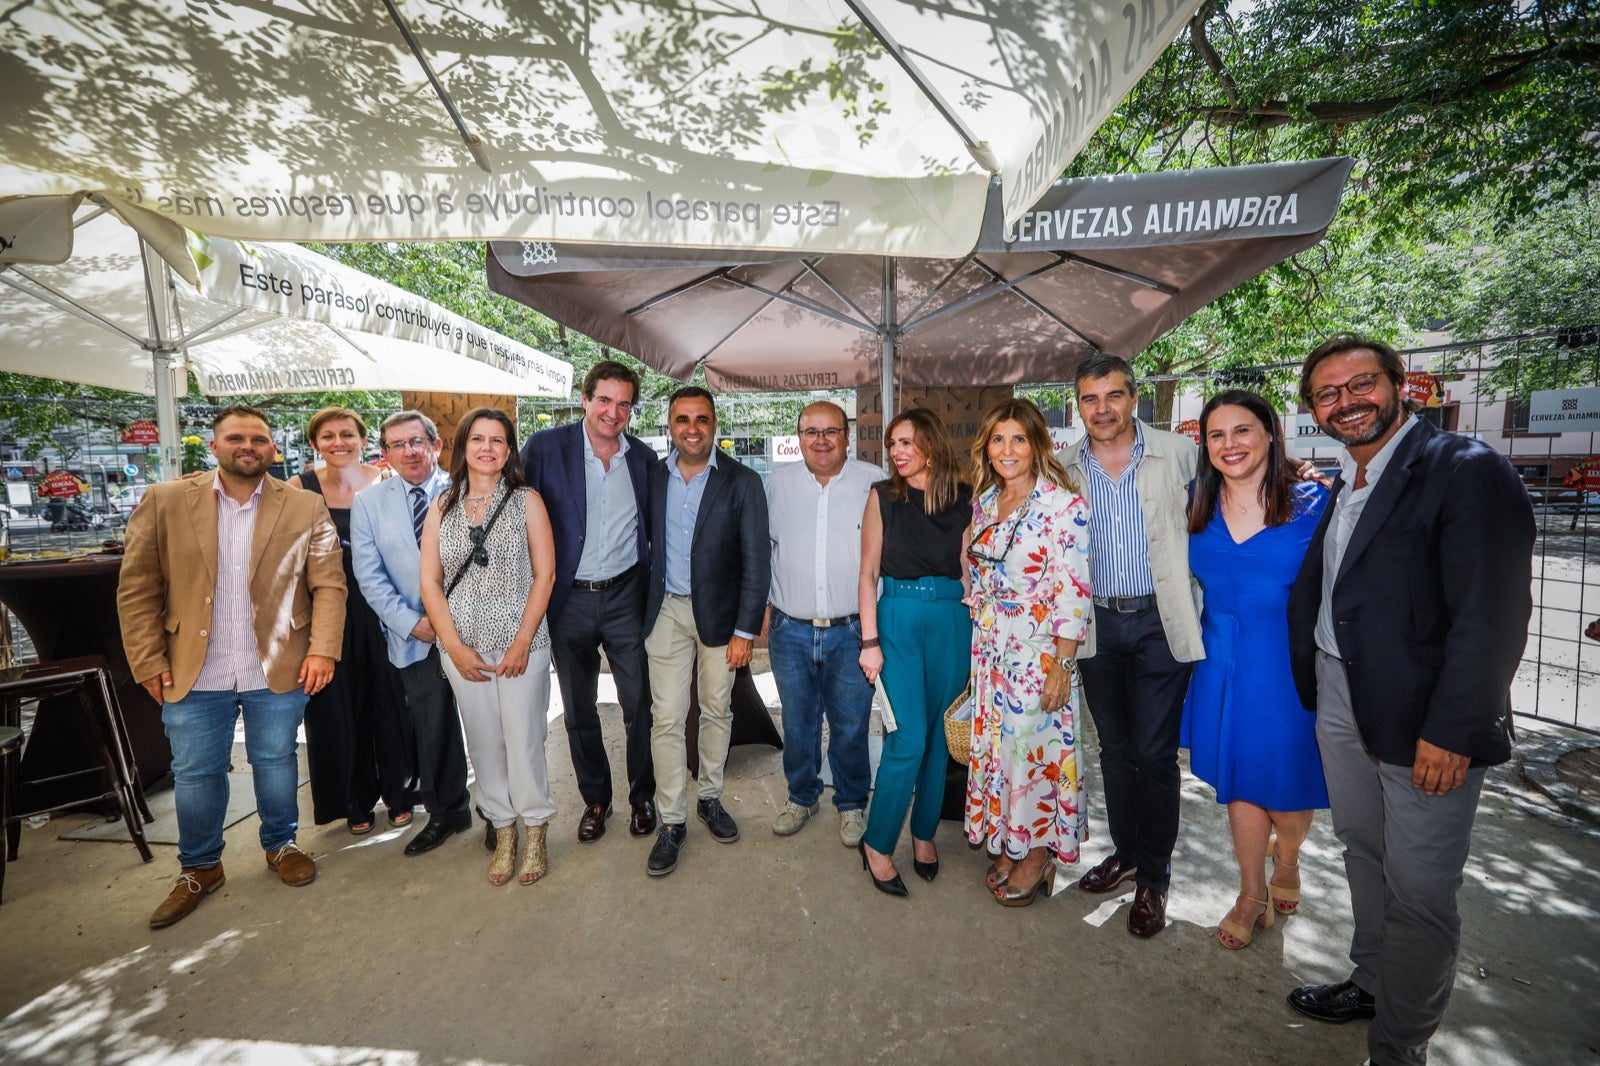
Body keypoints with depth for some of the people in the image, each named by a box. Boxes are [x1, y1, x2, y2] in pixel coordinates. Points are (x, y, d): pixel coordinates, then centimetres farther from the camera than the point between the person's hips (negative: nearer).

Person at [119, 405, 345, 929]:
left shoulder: (306, 508, -3)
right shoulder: (165, 502, -1)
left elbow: (329, 584, -4)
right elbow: (137, 589, 0)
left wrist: (323, 650, -11)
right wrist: (148, 661, -4)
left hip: (278, 671, -1)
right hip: (193, 674, 1)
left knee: (275, 764, 14)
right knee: (195, 774, 13)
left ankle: (281, 846, 36)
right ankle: (200, 868, 35)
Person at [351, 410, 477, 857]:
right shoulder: (368, 502, 4)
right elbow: (369, 575, 1)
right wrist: (410, 622, -8)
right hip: (415, 639, 1)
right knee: (432, 730, 9)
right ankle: (445, 812, 29)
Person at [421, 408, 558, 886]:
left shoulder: (527, 500, 0)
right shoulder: (442, 507, 7)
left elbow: (545, 574, -4)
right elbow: (429, 582, 4)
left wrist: (522, 642, -10)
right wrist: (455, 647, -6)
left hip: (520, 643, -2)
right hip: (462, 647, 3)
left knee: (524, 739, 1)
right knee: (483, 743, 10)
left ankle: (535, 832, 22)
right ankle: (503, 831, 28)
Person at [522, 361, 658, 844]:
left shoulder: (643, 457, 2)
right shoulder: (546, 447, -6)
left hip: (626, 597, 1)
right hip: (569, 600, 0)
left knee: (639, 705, 8)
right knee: (578, 710, 14)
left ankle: (642, 796, 30)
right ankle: (595, 799, 34)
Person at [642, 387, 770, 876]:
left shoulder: (742, 481, -8)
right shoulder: (653, 476, 2)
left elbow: (756, 560, -9)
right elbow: (643, 542, 8)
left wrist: (745, 630, -11)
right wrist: (643, 606, 2)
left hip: (719, 612, -1)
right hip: (667, 611, 2)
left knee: (716, 711, 13)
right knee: (667, 718, 2)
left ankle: (710, 798, 34)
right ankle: (672, 821, 17)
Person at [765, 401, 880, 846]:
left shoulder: (875, 482, -3)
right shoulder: (777, 483, 4)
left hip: (851, 630, -2)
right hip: (791, 630, 2)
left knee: (850, 727, 10)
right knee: (797, 724, 16)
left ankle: (852, 804, 34)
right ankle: (802, 796, 39)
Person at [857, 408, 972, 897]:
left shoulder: (963, 499, 4)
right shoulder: (883, 496, 1)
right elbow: (868, 572, 1)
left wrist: (974, 633, 0)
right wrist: (870, 641, -4)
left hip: (952, 621, 2)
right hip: (898, 619, -2)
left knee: (939, 735, 10)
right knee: (908, 739, -5)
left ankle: (925, 833, 30)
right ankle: (877, 844, 14)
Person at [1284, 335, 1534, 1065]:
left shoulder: (1467, 471, -12)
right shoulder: (1339, 484, 10)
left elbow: (1492, 616, -17)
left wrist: (1452, 732, -18)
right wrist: (1309, 687, 4)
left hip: (1424, 718, -7)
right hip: (1339, 702, 7)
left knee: (1419, 891, 6)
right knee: (1364, 856, 21)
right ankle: (1371, 984, 42)